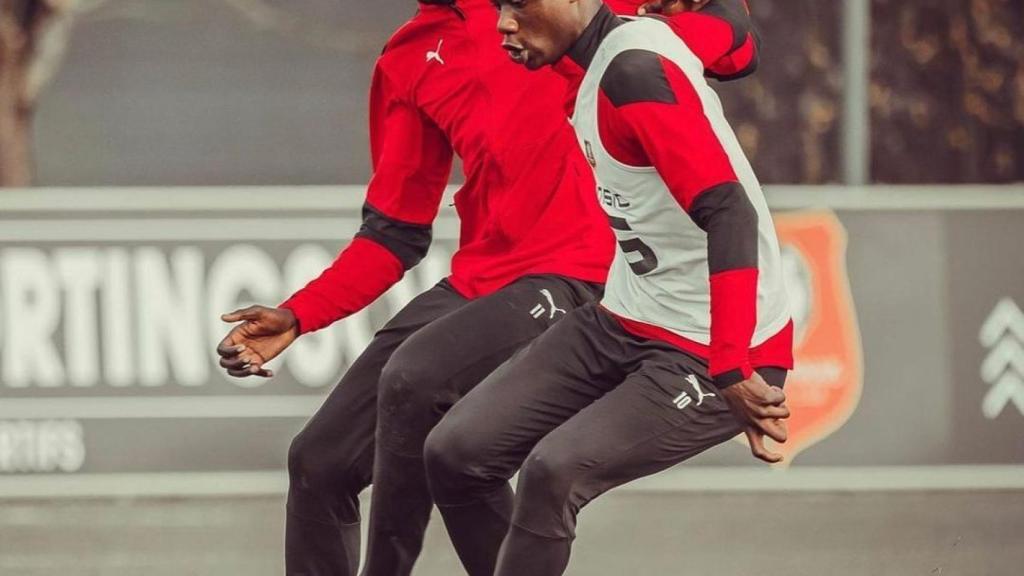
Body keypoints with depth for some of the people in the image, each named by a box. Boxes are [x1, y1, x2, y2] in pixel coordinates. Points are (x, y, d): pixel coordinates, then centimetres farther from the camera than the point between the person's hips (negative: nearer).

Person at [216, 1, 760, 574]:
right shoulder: (410, 59, 15)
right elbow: (395, 232, 16)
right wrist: (297, 316, 4)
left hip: (571, 275, -6)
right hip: (476, 283, 6)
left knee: (415, 378, -29)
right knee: (319, 461, 4)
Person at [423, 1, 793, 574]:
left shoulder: (637, 71, -24)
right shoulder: (589, 63, 3)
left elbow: (729, 215, -31)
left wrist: (733, 373, -36)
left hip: (714, 354, -10)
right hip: (622, 324, 10)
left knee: (553, 473, -27)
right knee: (457, 454, 2)